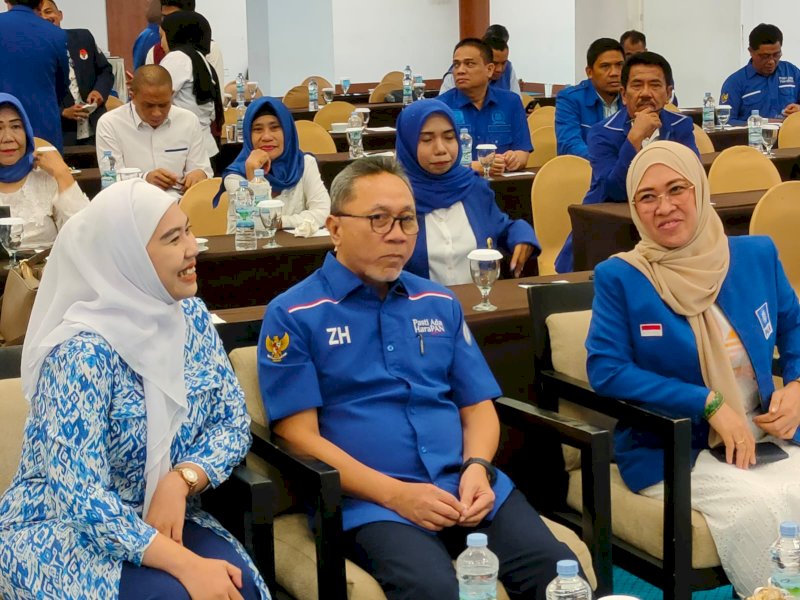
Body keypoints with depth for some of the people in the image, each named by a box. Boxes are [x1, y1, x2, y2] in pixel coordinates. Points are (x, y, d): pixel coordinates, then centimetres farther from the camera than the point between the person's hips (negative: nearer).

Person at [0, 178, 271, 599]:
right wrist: (187, 565, -32)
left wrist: (180, 480, -19)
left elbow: (233, 420, 1)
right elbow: (81, 499, -26)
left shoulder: (191, 316, -2)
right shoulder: (83, 351, -22)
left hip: (156, 518, 5)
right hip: (59, 534, -5)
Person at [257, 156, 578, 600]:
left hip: (466, 486, 5)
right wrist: (396, 494, -14)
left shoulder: (440, 304, 18)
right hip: (369, 498, -4)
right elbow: (300, 434, -5)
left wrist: (477, 469, -4)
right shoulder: (294, 315, 1)